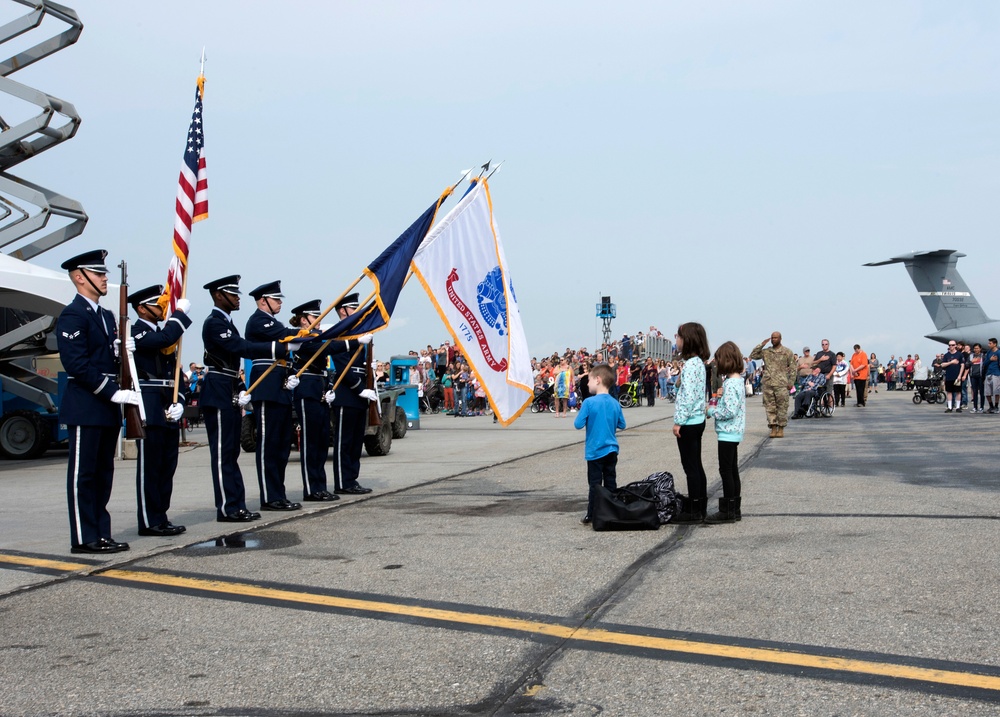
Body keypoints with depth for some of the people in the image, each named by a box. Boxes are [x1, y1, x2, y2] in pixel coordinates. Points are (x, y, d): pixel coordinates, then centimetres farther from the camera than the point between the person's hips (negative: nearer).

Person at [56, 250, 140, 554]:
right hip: (85, 408, -9)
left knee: (103, 474, 11)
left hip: (108, 408, 9)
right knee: (82, 473, -2)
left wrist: (121, 349, -1)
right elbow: (77, 364, -18)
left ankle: (101, 534, 17)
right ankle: (84, 538, 3)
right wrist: (115, 392, -21)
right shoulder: (72, 315, -10)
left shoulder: (106, 315, 18)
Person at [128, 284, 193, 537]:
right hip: (148, 410, -8)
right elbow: (166, 338, -26)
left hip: (168, 412, 8)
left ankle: (160, 518, 17)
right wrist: (181, 312, -12)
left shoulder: (161, 334, 20)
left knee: (167, 466, 10)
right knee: (149, 467, -3)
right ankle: (150, 522, 1)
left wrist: (179, 403, 1)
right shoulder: (135, 333, -6)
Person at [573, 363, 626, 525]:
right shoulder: (615, 403, -1)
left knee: (595, 484, 2)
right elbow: (622, 425, 8)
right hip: (611, 450, 4)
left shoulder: (589, 402, -16)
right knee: (611, 483, 11)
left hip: (595, 450, -4)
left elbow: (578, 424, -15)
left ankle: (591, 515, 7)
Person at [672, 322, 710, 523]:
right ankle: (700, 506, 21)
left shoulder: (690, 364, -17)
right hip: (697, 420, 10)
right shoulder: (699, 363, 12)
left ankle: (694, 511, 0)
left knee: (691, 467, -4)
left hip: (688, 422, -10)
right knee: (696, 465, 14)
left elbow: (688, 396, -22)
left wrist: (678, 421, -18)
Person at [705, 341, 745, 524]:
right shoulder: (738, 380, 11)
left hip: (727, 432, -10)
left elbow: (730, 411, -25)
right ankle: (734, 510, 21)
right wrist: (719, 397, 2)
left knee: (726, 470, -4)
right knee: (732, 470, 14)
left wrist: (712, 410, -12)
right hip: (734, 432, 10)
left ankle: (727, 511, 1)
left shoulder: (731, 383, -20)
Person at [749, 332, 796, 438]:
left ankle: (781, 428, 7)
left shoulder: (787, 352, 4)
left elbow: (792, 368, 3)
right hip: (767, 383, 3)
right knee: (770, 407, 2)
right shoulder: (766, 352, 13)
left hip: (781, 384, -3)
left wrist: (791, 382, -4)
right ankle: (773, 428, 7)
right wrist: (761, 345, 2)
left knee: (782, 407, -1)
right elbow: (753, 356, 9)